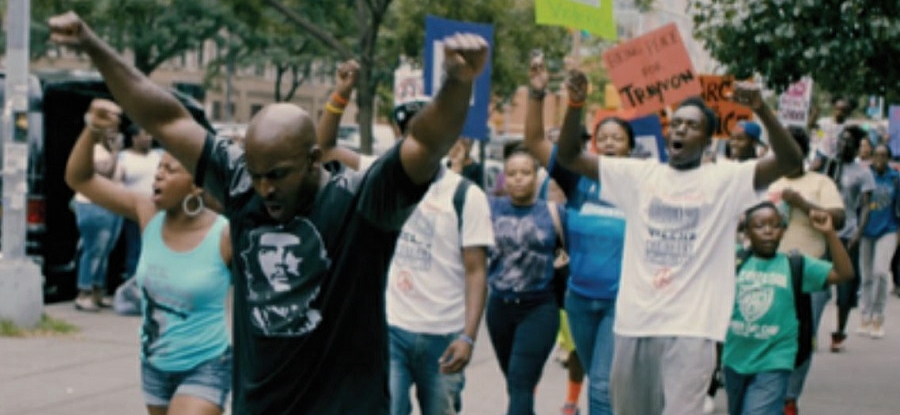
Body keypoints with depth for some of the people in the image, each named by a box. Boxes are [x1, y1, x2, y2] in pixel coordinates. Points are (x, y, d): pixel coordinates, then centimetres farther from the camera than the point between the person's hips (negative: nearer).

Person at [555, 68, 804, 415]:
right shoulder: (640, 174, 9)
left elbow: (790, 161, -13)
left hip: (691, 328, -4)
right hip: (634, 323, 4)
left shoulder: (725, 180, 0)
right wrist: (575, 104, -10)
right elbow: (569, 157, 7)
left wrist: (760, 109, -28)